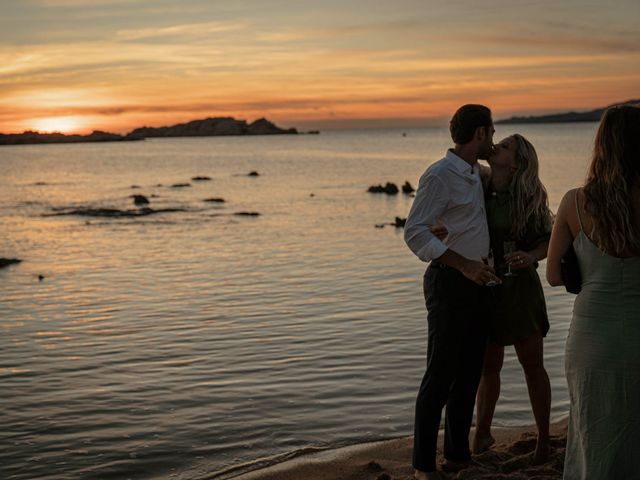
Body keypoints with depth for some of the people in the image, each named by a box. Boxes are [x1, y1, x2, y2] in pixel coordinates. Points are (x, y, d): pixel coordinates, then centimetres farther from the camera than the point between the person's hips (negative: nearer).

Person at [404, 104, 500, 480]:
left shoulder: (476, 174, 14)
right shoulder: (440, 175, -14)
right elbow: (415, 233, -21)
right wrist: (464, 265, -27)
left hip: (477, 283, 9)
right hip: (450, 282, -9)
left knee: (469, 373, 14)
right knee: (440, 375, -3)